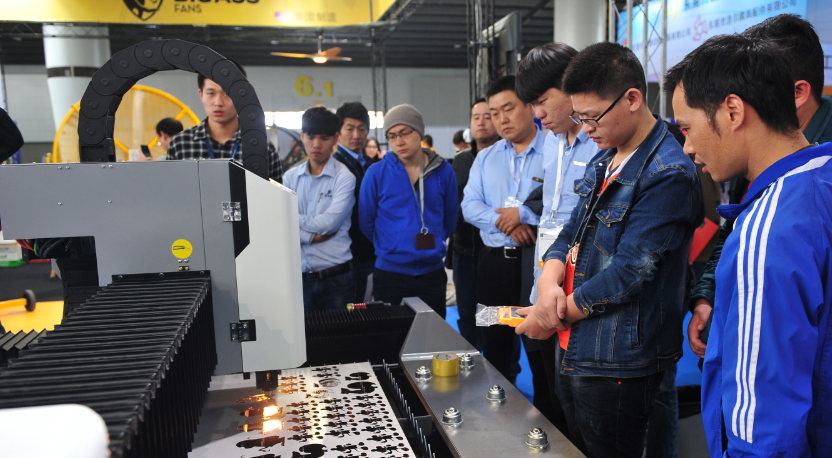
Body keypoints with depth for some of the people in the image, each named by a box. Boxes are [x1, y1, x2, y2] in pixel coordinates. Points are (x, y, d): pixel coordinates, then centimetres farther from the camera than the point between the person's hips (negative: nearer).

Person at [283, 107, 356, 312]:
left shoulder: (344, 177, -4)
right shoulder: (290, 177, 8)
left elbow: (330, 222, -14)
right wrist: (311, 236, -13)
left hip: (336, 277, -3)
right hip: (300, 277, 3)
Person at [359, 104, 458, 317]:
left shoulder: (443, 171, 0)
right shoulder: (377, 173, -7)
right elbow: (366, 222, 2)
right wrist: (390, 247, 8)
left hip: (433, 272, 2)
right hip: (390, 273, -2)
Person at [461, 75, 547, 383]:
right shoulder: (486, 158, 14)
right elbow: (470, 206, 4)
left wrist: (523, 214, -14)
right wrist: (507, 223, -12)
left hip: (539, 262, -5)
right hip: (494, 262, 6)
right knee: (494, 347, 16)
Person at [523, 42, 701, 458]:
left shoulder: (668, 175, -19)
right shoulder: (605, 160, 9)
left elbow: (629, 272, -22)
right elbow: (572, 232, 11)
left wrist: (556, 315, -12)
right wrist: (550, 281, -9)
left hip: (617, 368, -8)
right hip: (573, 351, 8)